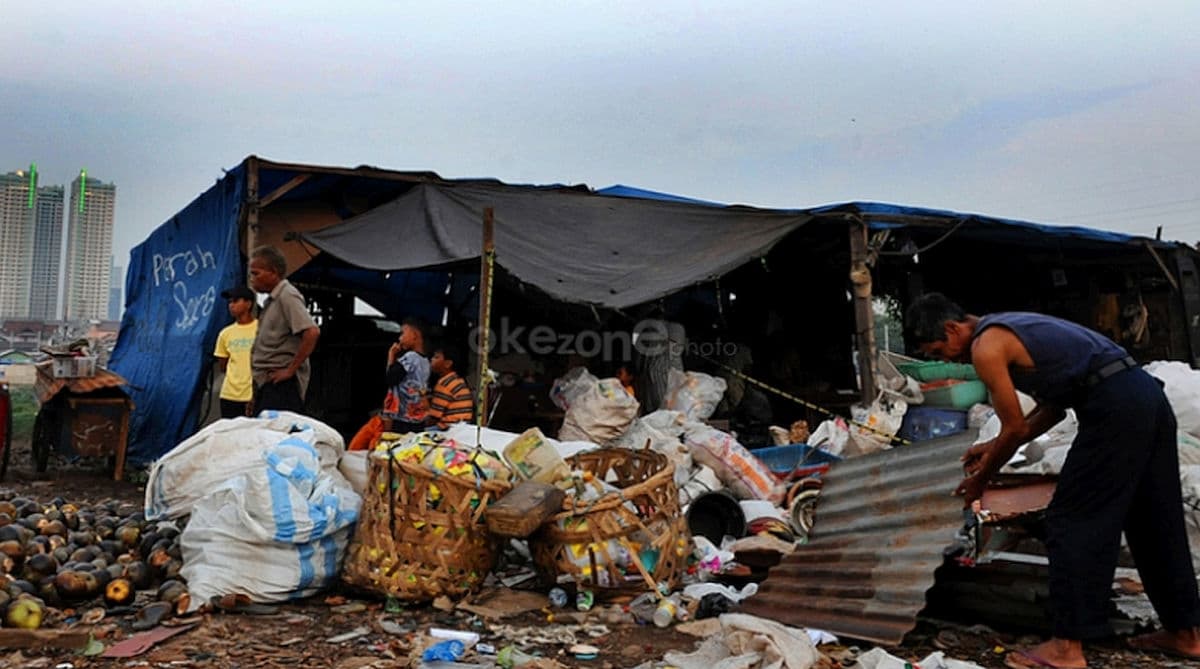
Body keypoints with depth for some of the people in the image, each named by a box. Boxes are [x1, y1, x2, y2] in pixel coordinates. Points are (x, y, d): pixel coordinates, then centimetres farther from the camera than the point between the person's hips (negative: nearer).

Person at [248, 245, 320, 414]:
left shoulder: (287, 296, -12)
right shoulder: (272, 300, 17)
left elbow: (312, 332, -25)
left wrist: (291, 369, -20)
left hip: (281, 386, -9)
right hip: (266, 383, 9)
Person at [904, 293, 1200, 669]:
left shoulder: (985, 347, -7)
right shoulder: (1009, 329, 22)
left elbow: (1015, 429, -4)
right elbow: (1054, 407, 24)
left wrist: (980, 480, 9)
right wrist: (995, 448, 25)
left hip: (1115, 408, -10)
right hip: (1146, 392, 10)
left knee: (1072, 520, -4)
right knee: (1154, 520, 18)